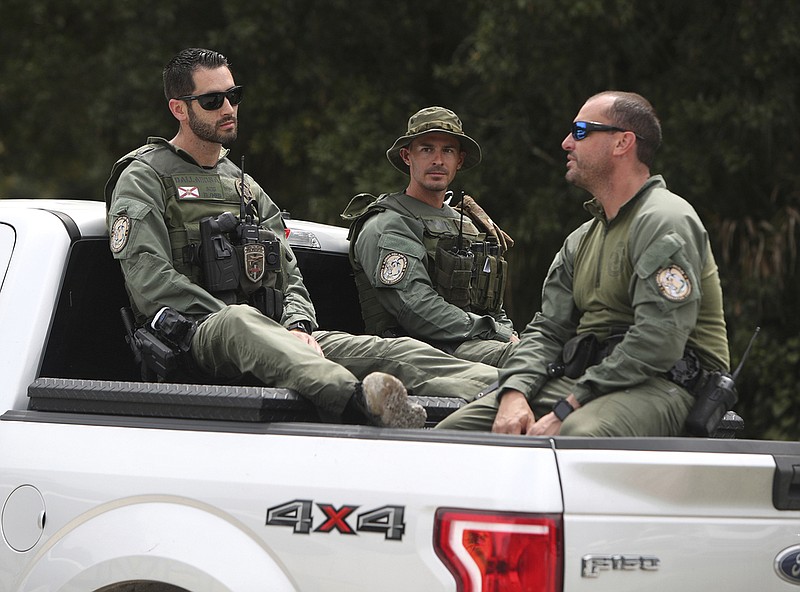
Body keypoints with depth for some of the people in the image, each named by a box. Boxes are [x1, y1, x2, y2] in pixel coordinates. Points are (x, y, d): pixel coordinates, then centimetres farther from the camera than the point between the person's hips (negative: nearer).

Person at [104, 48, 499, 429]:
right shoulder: (144, 178, 7)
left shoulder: (244, 185, 29)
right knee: (238, 324, -44)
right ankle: (358, 402, -71)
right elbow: (152, 283, -8)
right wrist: (229, 321, -17)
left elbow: (289, 278, 21)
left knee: (396, 352, -16)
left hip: (272, 334, 7)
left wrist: (298, 325, -2)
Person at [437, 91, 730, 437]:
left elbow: (658, 343, -19)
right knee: (453, 430, -9)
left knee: (579, 435, -42)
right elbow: (547, 330, 17)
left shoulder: (664, 220, -8)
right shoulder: (582, 240, 23)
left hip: (661, 383, -8)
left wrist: (566, 411, -20)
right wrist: (514, 393, -7)